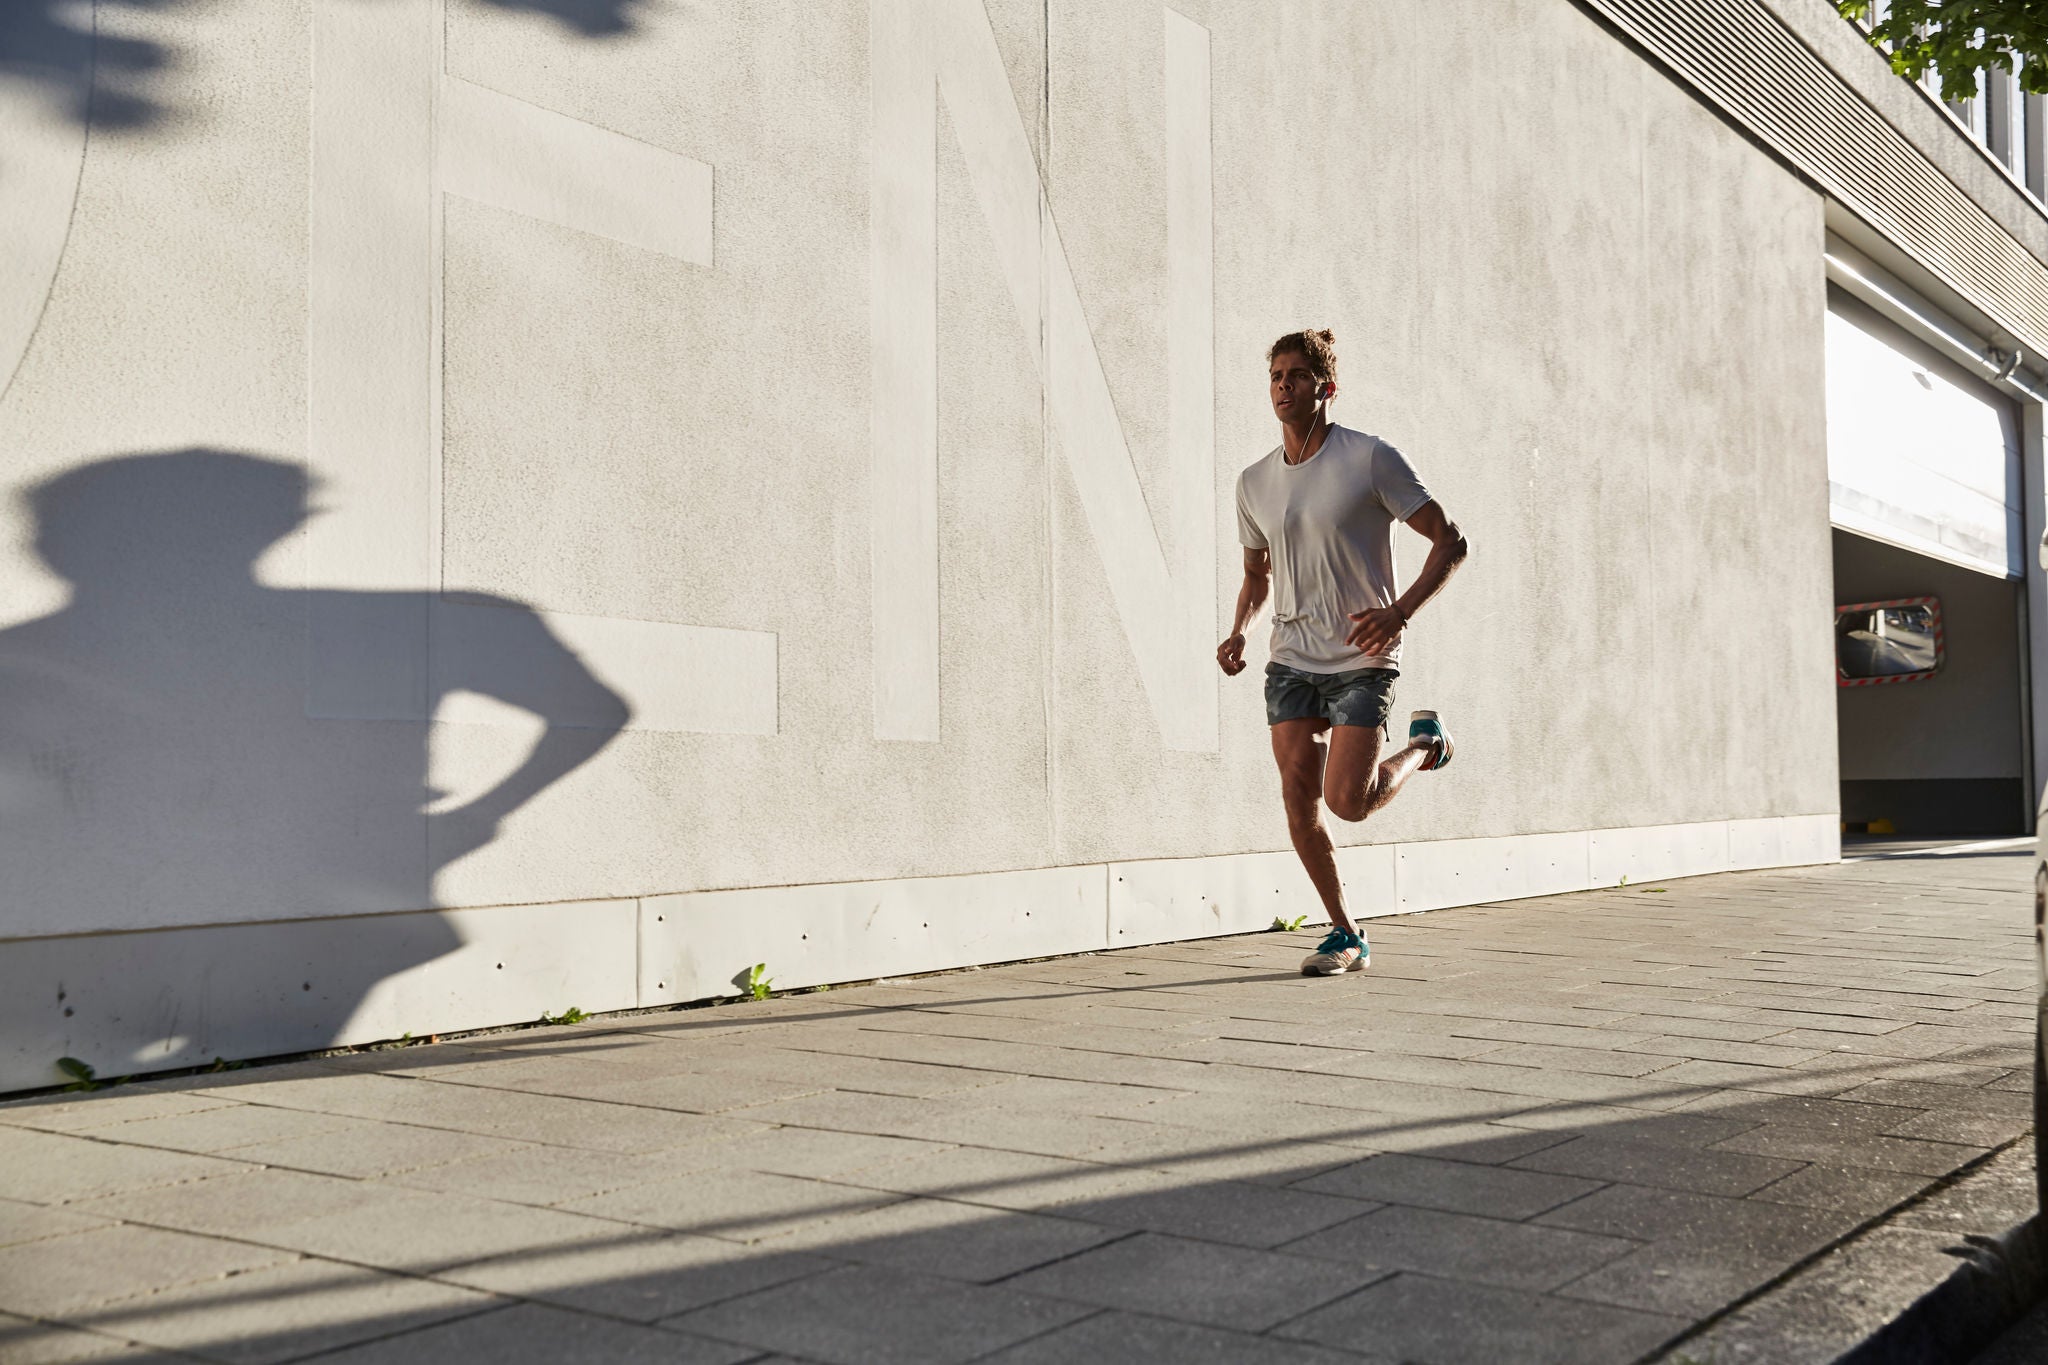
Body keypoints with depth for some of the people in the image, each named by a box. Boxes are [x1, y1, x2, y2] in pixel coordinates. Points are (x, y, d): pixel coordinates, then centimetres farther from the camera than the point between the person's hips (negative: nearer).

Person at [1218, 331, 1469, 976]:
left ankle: (1424, 743, 19)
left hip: (1362, 660, -5)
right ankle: (1345, 936, 14)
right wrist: (1238, 631, 2)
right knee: (1298, 800, -3)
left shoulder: (1372, 458, -9)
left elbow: (1449, 541, -6)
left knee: (1346, 800, -14)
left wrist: (1399, 610, -20)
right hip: (1291, 658, 5)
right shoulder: (1254, 481, 7)